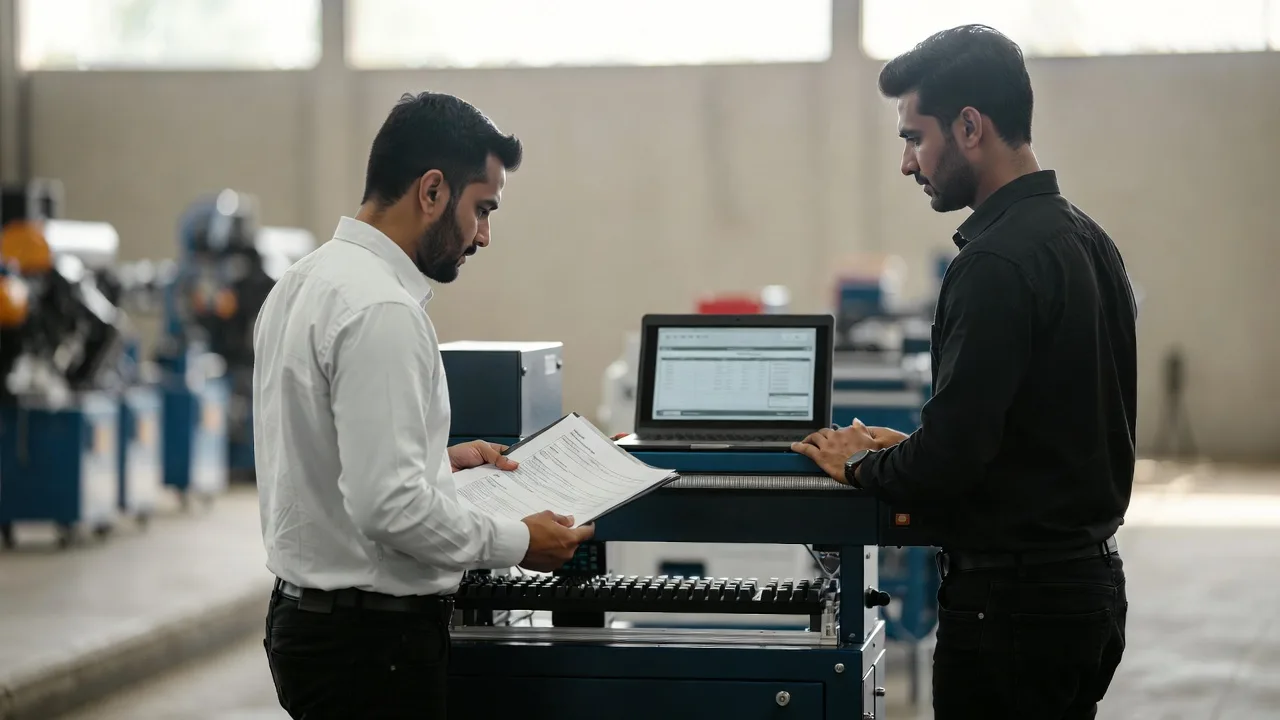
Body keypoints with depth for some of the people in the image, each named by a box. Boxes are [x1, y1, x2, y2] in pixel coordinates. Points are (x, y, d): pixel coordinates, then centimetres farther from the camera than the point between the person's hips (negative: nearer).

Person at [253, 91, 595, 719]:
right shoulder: (380, 310, -21)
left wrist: (439, 459, 19)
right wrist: (517, 543, -15)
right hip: (372, 643, -10)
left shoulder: (305, 281, 10)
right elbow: (387, 506, -26)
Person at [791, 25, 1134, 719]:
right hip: (1089, 578, 10)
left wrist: (859, 463, -4)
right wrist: (903, 450, 14)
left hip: (1014, 597, -10)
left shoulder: (998, 262, -20)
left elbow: (948, 462, -23)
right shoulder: (1084, 239, 11)